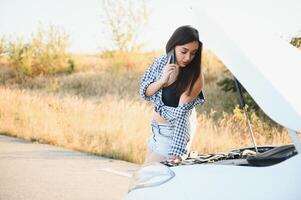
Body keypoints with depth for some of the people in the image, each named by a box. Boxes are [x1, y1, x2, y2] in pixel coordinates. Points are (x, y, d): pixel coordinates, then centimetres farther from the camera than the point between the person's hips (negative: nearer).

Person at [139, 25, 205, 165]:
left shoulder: (194, 77, -20)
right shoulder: (161, 62, -3)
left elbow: (181, 114, -26)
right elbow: (144, 93, 0)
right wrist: (162, 80, -20)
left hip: (174, 133, -6)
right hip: (157, 129, 7)